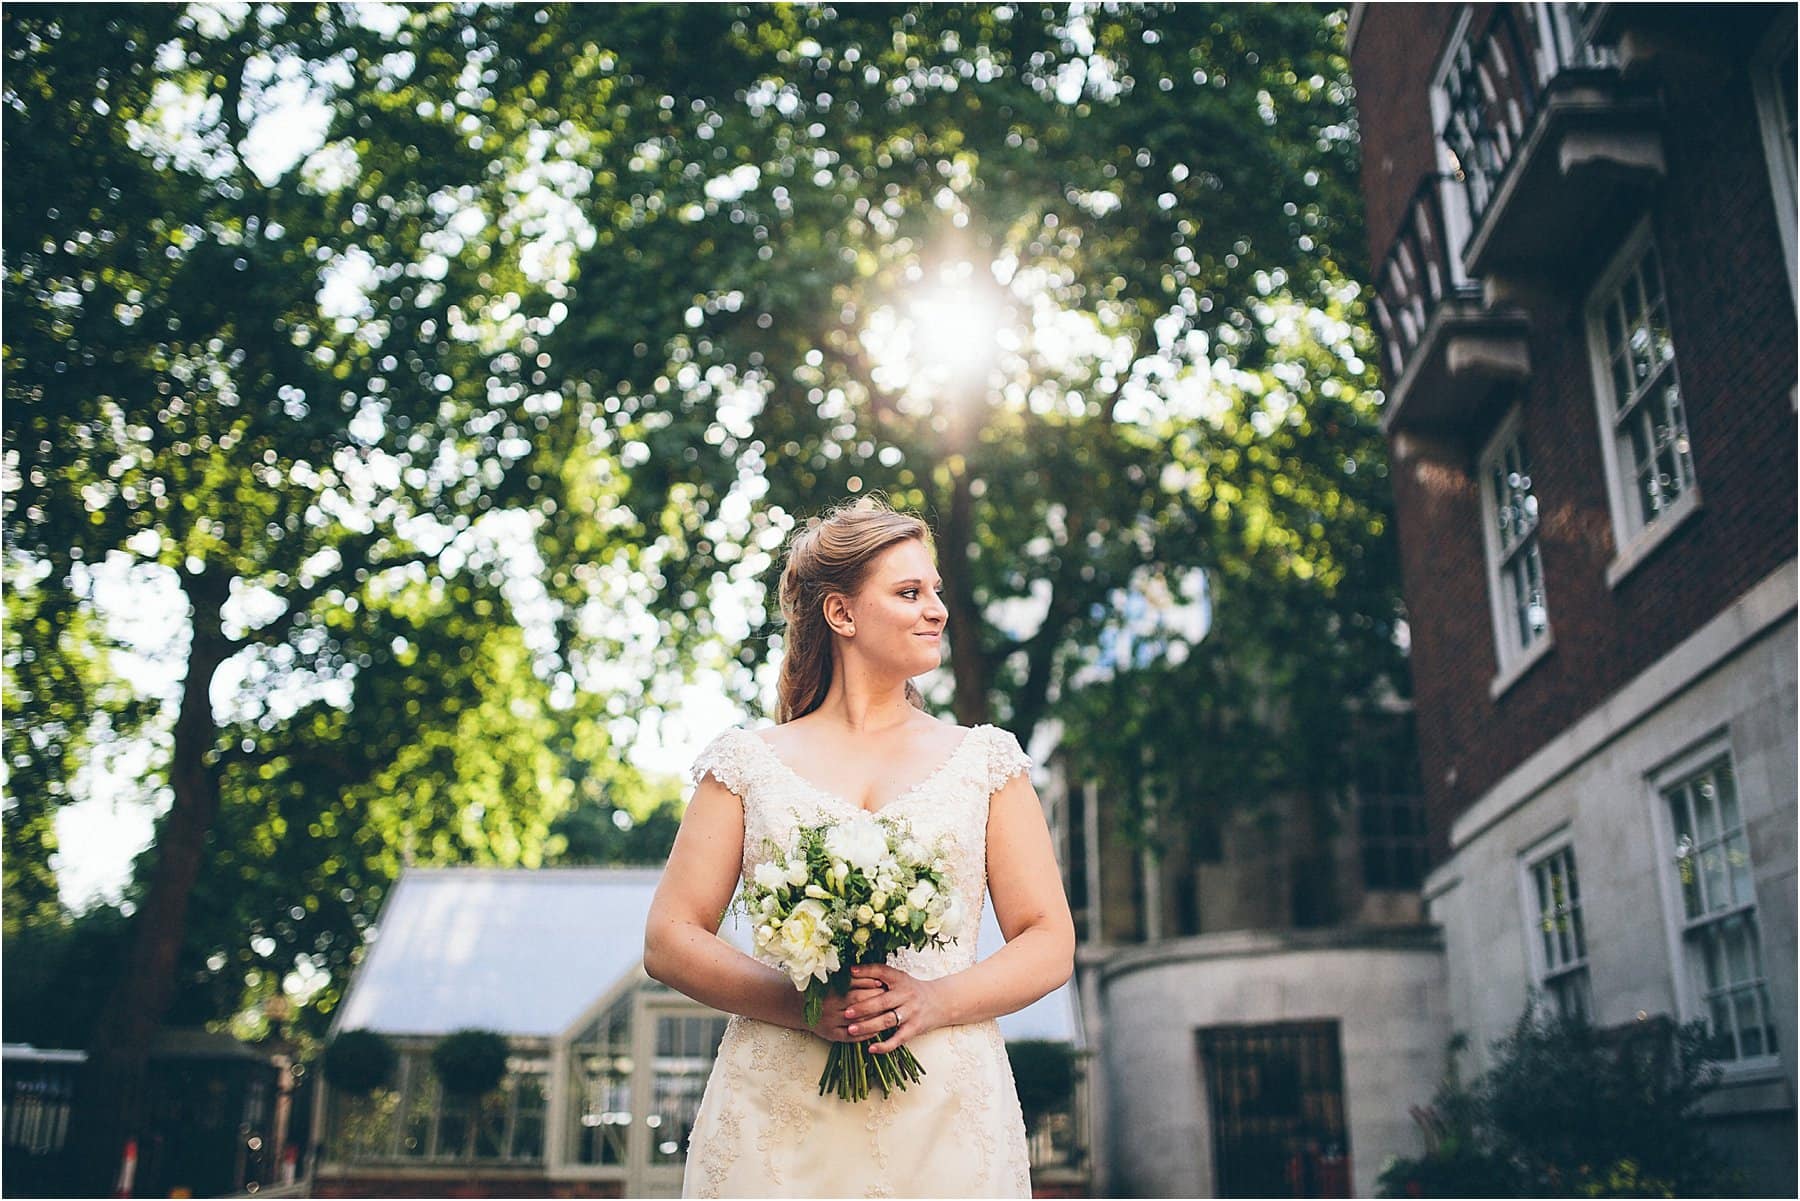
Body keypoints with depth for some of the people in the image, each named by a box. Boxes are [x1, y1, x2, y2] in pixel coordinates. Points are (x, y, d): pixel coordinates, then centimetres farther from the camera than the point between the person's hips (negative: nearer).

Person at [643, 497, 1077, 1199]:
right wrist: (802, 1005, -13)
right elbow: (669, 941, 2)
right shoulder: (747, 764, 7)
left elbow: (1050, 944, 5)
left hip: (948, 1116, 1)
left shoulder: (986, 761, 9)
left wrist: (933, 1001, -13)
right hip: (780, 1121, -1)